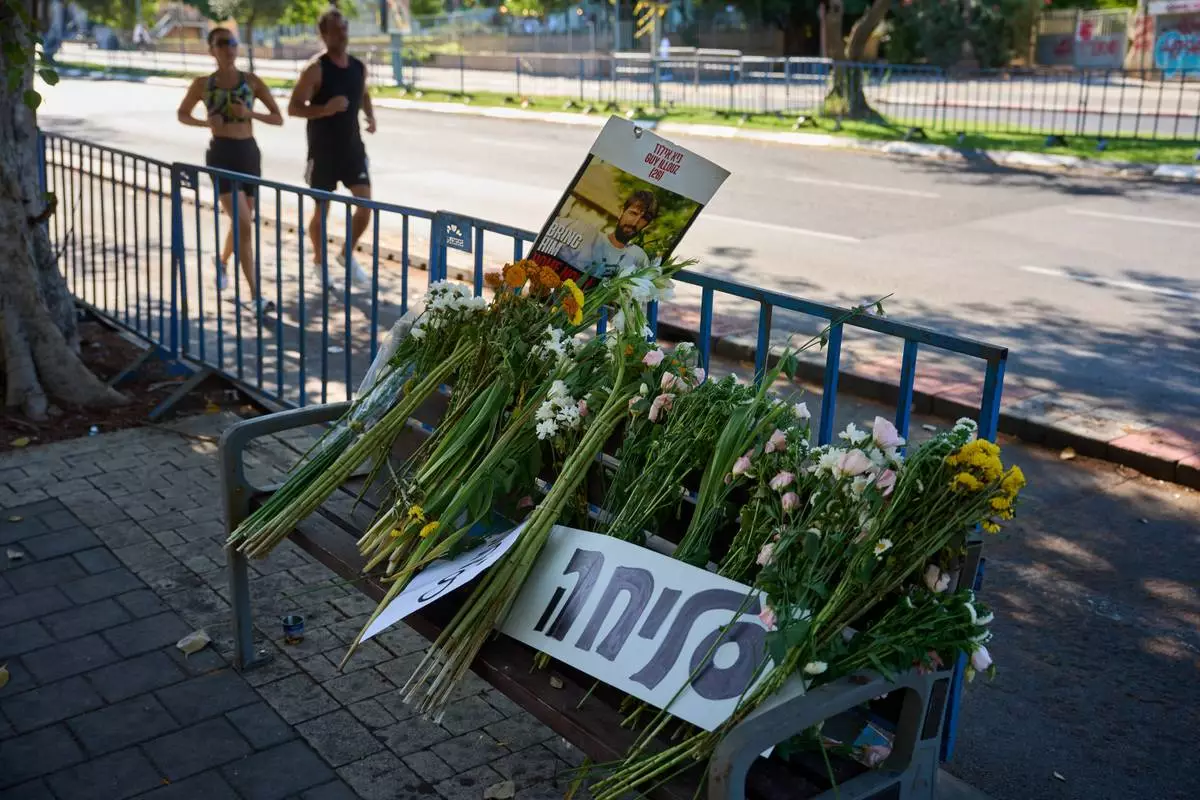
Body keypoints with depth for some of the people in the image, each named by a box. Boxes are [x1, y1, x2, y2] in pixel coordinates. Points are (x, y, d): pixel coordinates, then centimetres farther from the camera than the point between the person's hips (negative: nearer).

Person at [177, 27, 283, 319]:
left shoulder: (252, 81, 3)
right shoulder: (202, 84, 1)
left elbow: (279, 118, 2)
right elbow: (182, 114, 14)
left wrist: (249, 113, -16)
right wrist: (206, 122, -7)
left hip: (249, 153, 3)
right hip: (221, 155, -3)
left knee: (241, 222, 18)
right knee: (244, 225, -16)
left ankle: (221, 261, 51)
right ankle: (256, 295, -13)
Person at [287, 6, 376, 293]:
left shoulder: (359, 67, 4)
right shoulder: (315, 69, -13)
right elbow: (293, 108, -16)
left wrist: (370, 116, 5)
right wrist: (325, 109, -30)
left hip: (352, 146, 5)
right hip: (323, 150, -5)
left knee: (366, 202, -3)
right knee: (322, 209, 5)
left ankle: (347, 254, 19)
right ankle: (319, 260, 27)